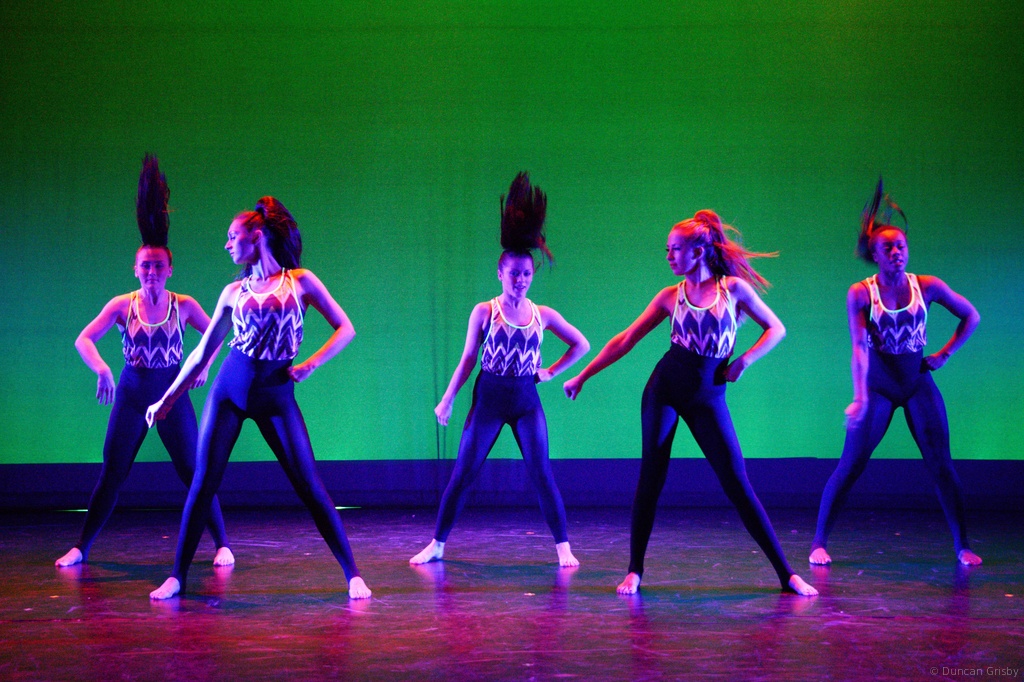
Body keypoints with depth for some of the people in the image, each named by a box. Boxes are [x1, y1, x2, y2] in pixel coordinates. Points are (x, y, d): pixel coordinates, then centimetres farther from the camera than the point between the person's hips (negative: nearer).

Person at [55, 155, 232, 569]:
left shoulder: (184, 305, -2)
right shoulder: (122, 305, -3)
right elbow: (83, 340, -8)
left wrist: (203, 367, -1)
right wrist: (101, 369, -24)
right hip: (131, 395, 0)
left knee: (193, 472, -2)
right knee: (111, 475, 3)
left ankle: (222, 544, 7)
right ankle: (81, 548, 13)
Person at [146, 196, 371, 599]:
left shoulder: (300, 281, 2)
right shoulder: (234, 292, 9)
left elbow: (345, 329, 2)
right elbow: (204, 351, 16)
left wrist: (311, 364, -11)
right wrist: (168, 399, 17)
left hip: (276, 395, -3)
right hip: (230, 389, 3)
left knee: (309, 485, -6)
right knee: (203, 482, -2)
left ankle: (352, 575, 0)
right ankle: (177, 576, 8)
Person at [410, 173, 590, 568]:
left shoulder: (543, 315, 2)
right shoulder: (484, 312, -2)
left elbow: (580, 345, 14)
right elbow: (468, 359, 2)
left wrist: (551, 372, 6)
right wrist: (447, 400, 1)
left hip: (527, 401, 1)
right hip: (488, 399, -1)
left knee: (541, 473, -4)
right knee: (463, 472, 1)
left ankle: (563, 547, 3)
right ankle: (437, 544, 10)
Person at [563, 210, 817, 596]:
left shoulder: (734, 288, 0)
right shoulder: (671, 296, 4)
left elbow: (776, 329, 7)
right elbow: (625, 341, 8)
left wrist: (743, 361, -7)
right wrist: (582, 377, 8)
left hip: (708, 397, -1)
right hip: (665, 389, 2)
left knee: (737, 484, -4)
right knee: (651, 477, -1)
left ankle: (786, 574, 1)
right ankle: (634, 572, 9)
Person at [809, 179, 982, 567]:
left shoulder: (927, 287, -4)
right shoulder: (860, 294, -10)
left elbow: (971, 317, 10)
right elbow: (858, 347, -20)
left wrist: (944, 354, 2)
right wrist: (860, 396, -31)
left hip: (919, 383, 2)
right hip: (878, 385, -2)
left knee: (941, 465, 1)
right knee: (851, 464, -5)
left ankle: (962, 546, 11)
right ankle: (819, 542, 2)